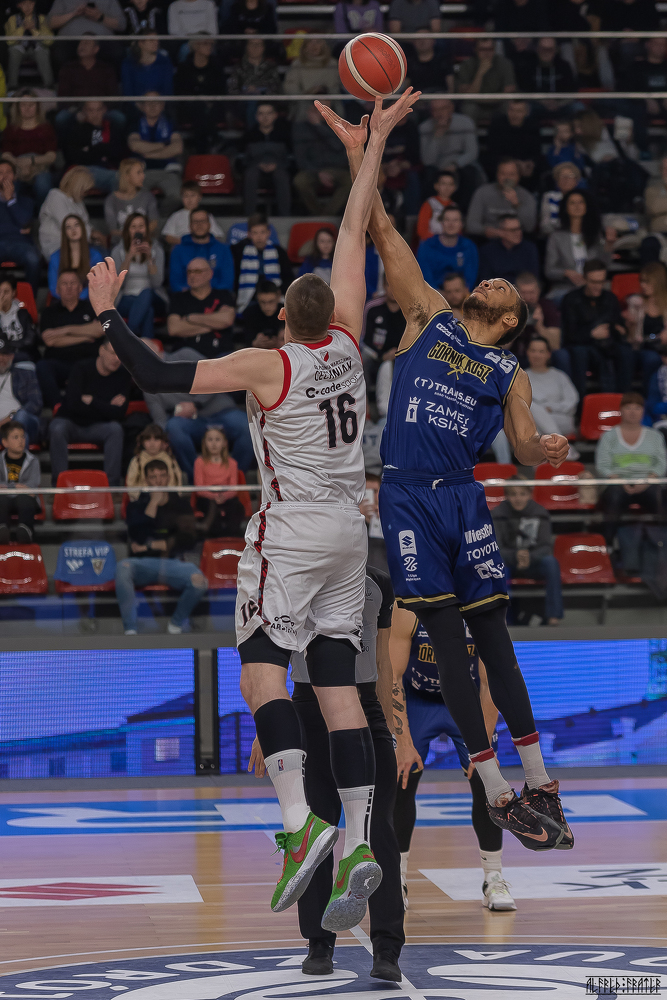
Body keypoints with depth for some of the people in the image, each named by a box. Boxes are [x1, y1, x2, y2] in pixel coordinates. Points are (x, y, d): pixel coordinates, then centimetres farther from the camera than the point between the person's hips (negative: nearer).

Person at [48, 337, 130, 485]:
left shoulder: (122, 376, -3)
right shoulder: (81, 369, -10)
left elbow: (119, 415, -12)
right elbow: (73, 404, -22)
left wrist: (91, 401, -16)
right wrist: (108, 406, -15)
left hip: (96, 428, 2)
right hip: (70, 422, -2)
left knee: (115, 428, -30)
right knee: (56, 429, -36)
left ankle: (112, 484, -31)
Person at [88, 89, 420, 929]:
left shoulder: (268, 365, -11)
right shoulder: (346, 343, 3)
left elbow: (158, 377, -14)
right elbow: (353, 233, 10)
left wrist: (109, 315, -4)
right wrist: (374, 143, 15)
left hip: (291, 534, -6)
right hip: (349, 530, 6)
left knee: (261, 667, -6)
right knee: (336, 682, 3)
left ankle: (300, 824, -24)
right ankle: (358, 843, -6)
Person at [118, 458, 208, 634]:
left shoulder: (181, 505, 13)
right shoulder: (137, 506, 10)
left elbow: (188, 540, 2)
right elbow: (137, 536, -9)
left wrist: (151, 545, -4)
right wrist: (154, 502, -6)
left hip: (173, 563, 1)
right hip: (143, 564, -1)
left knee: (199, 581, -31)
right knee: (123, 567, -36)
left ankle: (176, 623, -2)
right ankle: (130, 630, -33)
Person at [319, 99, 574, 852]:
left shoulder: (508, 373, 13)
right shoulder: (429, 319, 12)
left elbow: (522, 445, 4)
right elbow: (384, 237, 8)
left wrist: (546, 449, -20)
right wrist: (359, 156, 2)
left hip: (463, 497, 1)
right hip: (406, 495, -1)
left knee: (492, 639, 2)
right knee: (446, 643, -3)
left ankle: (538, 785, 9)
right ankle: (497, 795, -1)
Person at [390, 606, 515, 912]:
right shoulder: (407, 609, -29)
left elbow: (490, 682, -20)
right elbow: (394, 677, -25)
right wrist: (404, 743, -28)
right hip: (416, 700, 0)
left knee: (485, 782, -9)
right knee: (402, 783, -10)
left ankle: (494, 881, 3)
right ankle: (396, 881, 3)